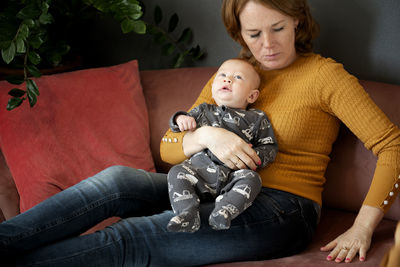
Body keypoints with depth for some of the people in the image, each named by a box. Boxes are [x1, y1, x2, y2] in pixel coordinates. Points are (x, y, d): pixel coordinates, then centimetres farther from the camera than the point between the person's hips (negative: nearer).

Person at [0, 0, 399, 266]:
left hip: (282, 211, -5)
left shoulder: (323, 75, -3)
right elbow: (167, 148, 6)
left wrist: (361, 229, -15)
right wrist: (206, 136, -17)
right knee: (117, 179, -23)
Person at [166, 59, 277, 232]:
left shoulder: (257, 119, 18)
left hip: (233, 174, -2)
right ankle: (187, 213, -38)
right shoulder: (203, 110, 26)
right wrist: (180, 119, 8)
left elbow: (269, 147, 15)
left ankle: (224, 210, -47)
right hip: (200, 167, 2)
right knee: (177, 173, -25)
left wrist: (255, 156, -8)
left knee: (251, 179, -31)